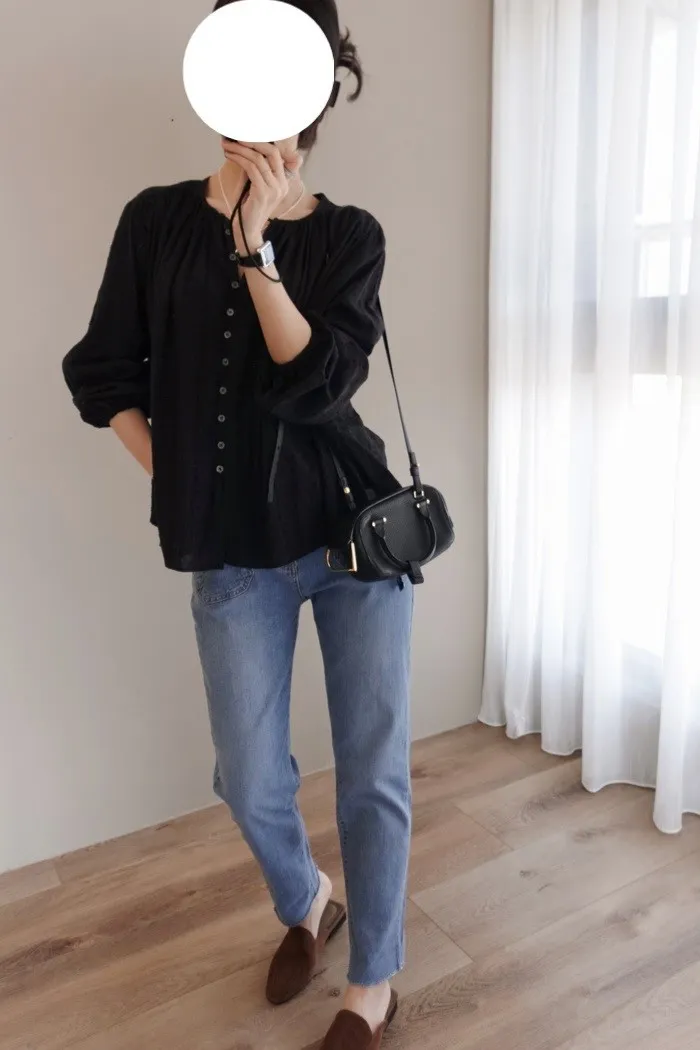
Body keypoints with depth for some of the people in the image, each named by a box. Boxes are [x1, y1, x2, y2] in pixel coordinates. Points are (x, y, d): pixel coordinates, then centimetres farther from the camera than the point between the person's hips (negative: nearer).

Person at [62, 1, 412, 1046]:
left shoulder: (349, 235, 0)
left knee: (374, 772, 7)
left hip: (355, 532, 0)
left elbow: (316, 384, -13)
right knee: (251, 782, 11)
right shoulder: (159, 220, 2)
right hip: (235, 554, 1)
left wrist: (255, 245, -19)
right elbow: (105, 376, 8)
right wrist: (181, 482, 2)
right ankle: (306, 906, 46)